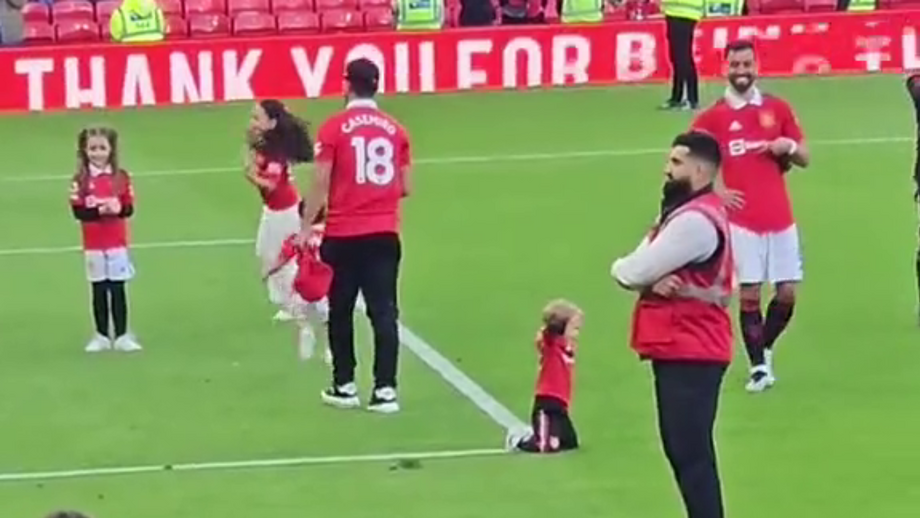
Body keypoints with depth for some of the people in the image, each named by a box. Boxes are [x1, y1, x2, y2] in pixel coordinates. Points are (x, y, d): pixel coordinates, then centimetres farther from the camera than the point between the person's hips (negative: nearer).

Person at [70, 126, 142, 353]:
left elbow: (129, 209, -2)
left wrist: (117, 208, -24)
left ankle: (122, 336, 8)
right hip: (93, 245, 0)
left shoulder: (121, 177, -1)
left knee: (118, 289, 3)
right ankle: (102, 336, 14)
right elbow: (78, 212, -12)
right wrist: (99, 210, -26)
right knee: (99, 290, 7)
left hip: (117, 243, 0)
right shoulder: (80, 180, -5)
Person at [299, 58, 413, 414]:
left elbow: (320, 184, -9)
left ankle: (345, 386, 16)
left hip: (343, 235, -2)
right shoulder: (395, 129, 4)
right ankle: (385, 389, -3)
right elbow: (405, 187, 8)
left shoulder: (334, 128, -6)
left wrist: (306, 226, -2)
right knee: (384, 311, 2)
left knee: (341, 311, 11)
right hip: (384, 234, 2)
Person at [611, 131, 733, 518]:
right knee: (682, 450, 15)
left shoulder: (696, 221, -19)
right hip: (677, 348, 11)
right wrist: (652, 280, -15)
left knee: (691, 453, -11)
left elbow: (633, 271, -20)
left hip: (690, 353, -11)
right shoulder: (682, 212, 16)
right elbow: (643, 270, 8)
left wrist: (620, 268, 3)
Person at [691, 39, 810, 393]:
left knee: (787, 293, 1)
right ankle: (758, 366, 5)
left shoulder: (778, 109, 8)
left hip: (780, 217, 3)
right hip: (741, 220, -3)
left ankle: (764, 348, 25)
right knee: (749, 294, -5)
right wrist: (715, 191, -9)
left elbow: (804, 158, 15)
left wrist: (790, 147, -7)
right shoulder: (712, 117, 1)